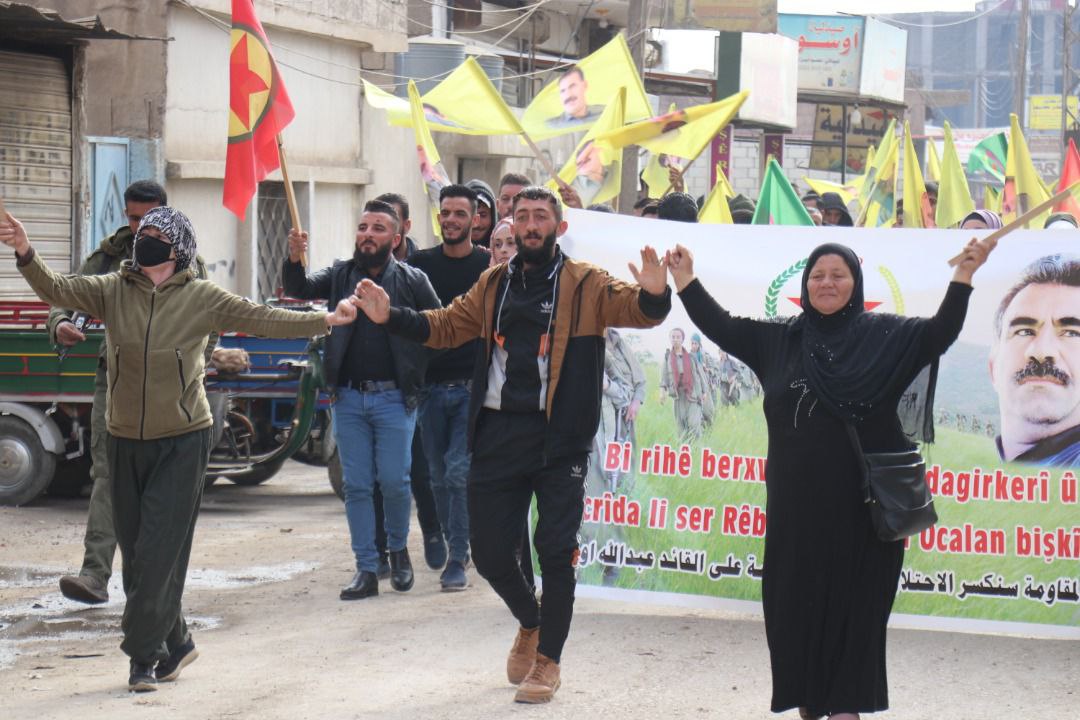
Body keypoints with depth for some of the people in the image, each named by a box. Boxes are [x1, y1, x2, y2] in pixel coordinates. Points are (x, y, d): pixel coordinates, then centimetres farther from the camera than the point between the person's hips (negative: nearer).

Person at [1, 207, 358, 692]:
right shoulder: (112, 291, 1)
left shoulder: (202, 298, -3)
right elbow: (55, 289, -11)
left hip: (181, 442, -3)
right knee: (135, 555, 8)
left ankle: (144, 654, 1)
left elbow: (263, 320, -4)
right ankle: (175, 643, 24)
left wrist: (325, 321, -10)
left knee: (159, 554, -9)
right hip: (125, 441, 3)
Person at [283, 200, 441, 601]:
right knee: (356, 485, 3)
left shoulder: (413, 281, 0)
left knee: (394, 481, -4)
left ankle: (398, 550, 22)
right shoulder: (341, 275, 8)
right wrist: (294, 260, -24)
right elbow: (300, 290, -4)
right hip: (349, 398, 3)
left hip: (394, 398, -3)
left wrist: (417, 375, -1)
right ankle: (367, 570, 9)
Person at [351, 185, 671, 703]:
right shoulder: (493, 286, 13)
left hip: (559, 439, -4)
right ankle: (529, 623, 37)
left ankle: (548, 661, 13)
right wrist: (392, 317, 4)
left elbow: (636, 310, -14)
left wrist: (653, 295, -37)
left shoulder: (585, 285, -1)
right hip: (498, 435, 4)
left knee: (555, 549, -2)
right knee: (489, 550, 7)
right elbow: (445, 327, 18)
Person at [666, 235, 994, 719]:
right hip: (796, 498, 3)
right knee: (796, 596, 6)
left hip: (861, 499, -3)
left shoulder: (885, 335, 1)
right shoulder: (781, 339, 9)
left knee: (853, 597, 1)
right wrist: (686, 282, 6)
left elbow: (940, 333, -9)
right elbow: (723, 328, 13)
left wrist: (963, 277, -21)